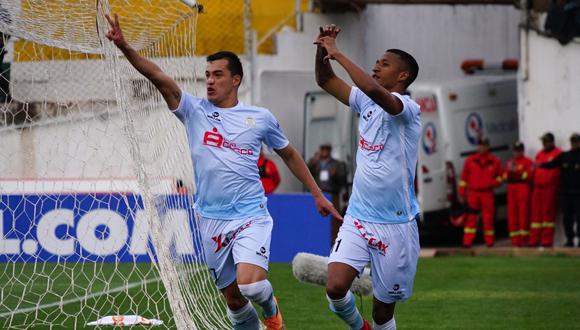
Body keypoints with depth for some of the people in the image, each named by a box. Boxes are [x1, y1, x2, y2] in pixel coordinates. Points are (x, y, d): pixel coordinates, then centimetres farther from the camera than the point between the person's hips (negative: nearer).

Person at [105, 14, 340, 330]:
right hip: (211, 219, 2)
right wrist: (124, 47, -24)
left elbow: (289, 154, 17)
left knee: (250, 284, -22)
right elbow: (158, 77, -11)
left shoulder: (261, 117, 2)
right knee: (233, 298, 5)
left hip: (251, 217, -2)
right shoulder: (195, 111, 2)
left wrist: (317, 194, 19)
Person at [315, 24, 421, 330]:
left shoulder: (407, 108, -11)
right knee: (335, 287, -14)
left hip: (395, 225, -5)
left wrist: (337, 54, -24)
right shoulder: (366, 103, 9)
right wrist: (322, 49, -4)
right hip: (357, 220, 5)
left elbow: (374, 89, -31)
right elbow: (325, 80, 15)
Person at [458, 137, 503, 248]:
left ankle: (490, 241, 11)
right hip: (473, 193, 0)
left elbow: (500, 176, 15)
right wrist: (462, 193, 5)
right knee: (471, 218, -4)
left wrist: (495, 182, -7)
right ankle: (467, 242, -4)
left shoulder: (495, 161, 7)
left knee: (488, 218, 1)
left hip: (487, 194, 0)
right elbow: (463, 178, 8)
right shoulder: (470, 160, 7)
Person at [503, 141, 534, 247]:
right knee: (512, 214, 1)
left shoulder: (528, 162, 1)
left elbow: (529, 176, -10)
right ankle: (515, 239, 4)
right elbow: (505, 177, 14)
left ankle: (524, 239, -7)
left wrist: (517, 171, -15)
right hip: (512, 189, 6)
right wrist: (509, 170, -5)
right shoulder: (509, 162, 19)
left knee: (523, 213, -9)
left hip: (523, 189, -6)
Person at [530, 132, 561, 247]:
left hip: (550, 188, -6)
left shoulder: (558, 154, -1)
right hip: (538, 188, 6)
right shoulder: (539, 154, 20)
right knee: (536, 213, 4)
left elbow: (558, 170, -8)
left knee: (548, 213, -6)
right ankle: (534, 240, 5)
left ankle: (547, 240, -5)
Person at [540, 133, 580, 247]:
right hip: (566, 192, 4)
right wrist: (541, 165, -13)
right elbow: (552, 164, 3)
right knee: (567, 217, 5)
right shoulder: (564, 156, 12)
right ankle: (569, 239, 10)